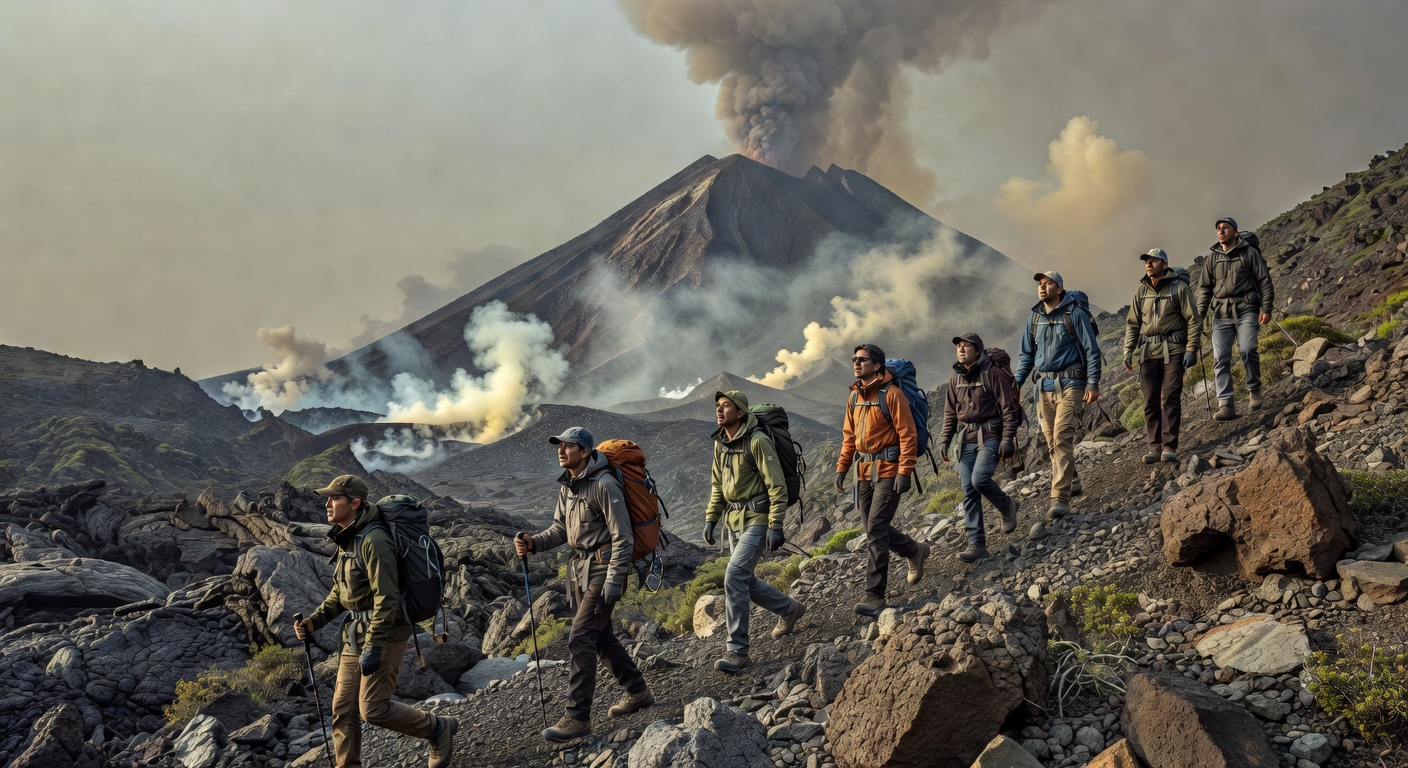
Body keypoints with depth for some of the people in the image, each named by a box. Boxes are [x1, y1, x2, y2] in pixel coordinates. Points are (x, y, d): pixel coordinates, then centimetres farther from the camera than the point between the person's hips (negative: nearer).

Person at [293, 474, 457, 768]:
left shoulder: (373, 540, -20)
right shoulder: (346, 541, 9)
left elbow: (387, 598, -23)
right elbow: (339, 593, 19)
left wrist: (373, 646, -25)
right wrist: (314, 621, 7)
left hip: (384, 634, -9)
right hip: (354, 635, 9)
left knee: (373, 709, -7)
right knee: (342, 708, 8)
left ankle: (439, 728, 12)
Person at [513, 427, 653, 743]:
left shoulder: (604, 485, -19)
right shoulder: (567, 485, 8)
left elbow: (622, 537, -19)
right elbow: (560, 529, 11)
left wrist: (613, 583, -21)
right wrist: (532, 543, -8)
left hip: (603, 569, -9)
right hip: (580, 570, 9)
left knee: (580, 639, -11)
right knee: (601, 636, 17)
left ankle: (577, 717, -4)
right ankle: (638, 692, 33)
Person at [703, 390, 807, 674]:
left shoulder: (757, 441, -18)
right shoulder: (720, 443, 6)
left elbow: (777, 486, -17)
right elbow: (718, 485, 18)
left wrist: (775, 526, -20)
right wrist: (710, 519, 11)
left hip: (757, 519, -9)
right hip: (736, 520, 9)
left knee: (734, 577, -18)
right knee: (745, 580, 15)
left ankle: (737, 650, -11)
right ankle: (790, 610, 40)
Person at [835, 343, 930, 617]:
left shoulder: (891, 394, -12)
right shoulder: (854, 397, 11)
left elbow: (908, 434, -14)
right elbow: (849, 435, 18)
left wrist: (905, 471, -19)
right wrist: (842, 468, 12)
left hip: (888, 472, -8)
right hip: (864, 471, 8)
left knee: (876, 529, -13)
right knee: (874, 528, 13)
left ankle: (875, 595, -9)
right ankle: (915, 551, 39)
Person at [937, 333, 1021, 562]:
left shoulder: (993, 375, -7)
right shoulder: (955, 379, 11)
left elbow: (1009, 409, -8)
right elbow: (950, 413, 17)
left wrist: (1007, 438, -15)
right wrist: (944, 440, 9)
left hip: (990, 437, -6)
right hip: (967, 439, 6)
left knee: (979, 479, -23)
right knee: (969, 491, 0)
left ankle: (1006, 506, 8)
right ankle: (976, 543, 4)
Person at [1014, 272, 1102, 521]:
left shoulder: (1075, 314, -4)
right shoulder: (1035, 318, 12)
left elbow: (1092, 350, -5)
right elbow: (1026, 354, 18)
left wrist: (1093, 383, -12)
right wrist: (1016, 383, 7)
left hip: (1069, 383, -6)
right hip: (1043, 385, 6)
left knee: (1062, 438, -15)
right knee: (1051, 440, 10)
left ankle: (1060, 498, -17)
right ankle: (1069, 478, 33)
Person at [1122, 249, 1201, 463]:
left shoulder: (1179, 288, -1)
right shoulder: (1142, 291, 12)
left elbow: (1193, 320, -2)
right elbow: (1132, 323, 16)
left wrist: (1191, 349, -10)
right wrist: (1128, 350, 8)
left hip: (1172, 350, -4)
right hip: (1148, 351, 4)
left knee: (1170, 397, -8)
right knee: (1150, 400, 2)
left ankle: (1169, 446, -6)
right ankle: (1155, 447, 8)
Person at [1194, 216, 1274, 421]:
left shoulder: (1249, 253, 4)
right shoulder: (1212, 257, 13)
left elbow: (1264, 281, 4)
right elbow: (1204, 287, 16)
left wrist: (1266, 308, -3)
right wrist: (1199, 314, 8)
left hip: (1245, 310, -3)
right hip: (1221, 313, 3)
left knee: (1248, 350, -19)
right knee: (1220, 359, -8)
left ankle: (1254, 390, 6)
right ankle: (1225, 405, -9)